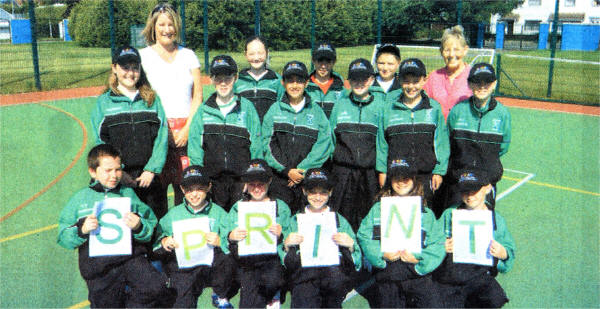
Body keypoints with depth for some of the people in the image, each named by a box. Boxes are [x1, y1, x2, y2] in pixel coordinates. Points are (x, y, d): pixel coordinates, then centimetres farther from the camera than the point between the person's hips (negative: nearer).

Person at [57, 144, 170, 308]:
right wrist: (81, 229, -11)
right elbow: (63, 237, 7)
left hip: (130, 255, 0)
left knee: (155, 288, -21)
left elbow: (150, 231, 9)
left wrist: (139, 227, -12)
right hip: (98, 266, 0)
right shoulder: (80, 199, 11)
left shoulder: (128, 193, 14)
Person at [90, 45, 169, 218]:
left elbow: (162, 136, 1)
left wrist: (152, 169, -8)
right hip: (118, 178, -1)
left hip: (149, 176, 1)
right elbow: (101, 143, 1)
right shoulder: (103, 102, 7)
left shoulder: (152, 99, 9)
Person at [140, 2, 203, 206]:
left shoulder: (188, 55, 14)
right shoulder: (144, 56, 8)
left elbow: (198, 95, 9)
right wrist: (165, 132, -7)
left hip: (186, 131, 2)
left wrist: (187, 128, -4)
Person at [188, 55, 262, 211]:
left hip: (242, 179, -1)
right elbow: (194, 145, 7)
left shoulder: (247, 107, 4)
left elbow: (256, 145, 4)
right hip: (212, 180, 1)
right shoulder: (204, 109, 7)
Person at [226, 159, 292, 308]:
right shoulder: (237, 208, 17)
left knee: (272, 281, -28)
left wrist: (280, 235, -12)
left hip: (272, 258, 0)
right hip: (245, 260, 1)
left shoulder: (281, 206, 13)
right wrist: (231, 238, -9)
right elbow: (227, 245, 12)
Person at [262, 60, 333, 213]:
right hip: (279, 177, 0)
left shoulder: (316, 111, 8)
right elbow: (268, 143, 2)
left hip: (309, 178, 0)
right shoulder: (274, 110, 9)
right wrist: (287, 170, -8)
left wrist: (302, 169, -10)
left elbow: (324, 145, -1)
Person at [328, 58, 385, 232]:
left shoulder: (380, 105, 6)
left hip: (370, 171, -1)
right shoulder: (341, 104, 12)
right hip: (343, 171, 1)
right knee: (342, 218, 2)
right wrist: (334, 160, 9)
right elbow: (330, 136, 17)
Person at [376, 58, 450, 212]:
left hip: (426, 176, 0)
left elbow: (441, 143, 6)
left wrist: (439, 171, 2)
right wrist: (382, 171, 6)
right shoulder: (389, 108, 6)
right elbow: (382, 143, 9)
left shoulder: (434, 108, 5)